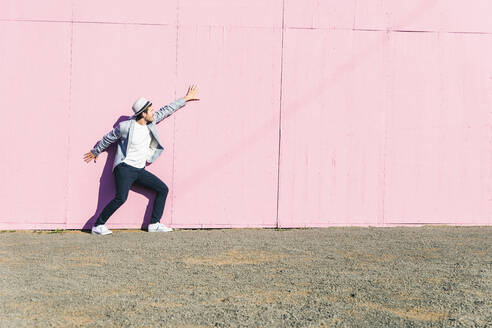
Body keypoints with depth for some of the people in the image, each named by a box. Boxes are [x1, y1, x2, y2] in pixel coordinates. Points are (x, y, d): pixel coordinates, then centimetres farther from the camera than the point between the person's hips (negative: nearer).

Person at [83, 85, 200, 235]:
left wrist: (185, 99, 23)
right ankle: (98, 226, -13)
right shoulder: (125, 126, -11)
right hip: (125, 168, -7)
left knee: (163, 189, 3)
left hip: (140, 170, 7)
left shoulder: (151, 122, 6)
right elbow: (108, 139, 6)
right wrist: (95, 152, 21)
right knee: (121, 198, -24)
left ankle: (154, 224, 7)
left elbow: (166, 110, 18)